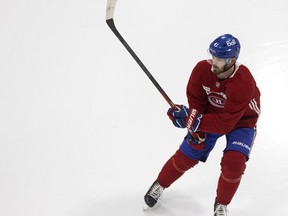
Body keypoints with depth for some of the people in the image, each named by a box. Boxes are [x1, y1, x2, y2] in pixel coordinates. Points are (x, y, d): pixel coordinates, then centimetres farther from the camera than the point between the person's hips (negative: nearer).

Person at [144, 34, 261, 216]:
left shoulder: (244, 83, -38)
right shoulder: (202, 69, -25)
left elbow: (225, 122, -38)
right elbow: (195, 100, -9)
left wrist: (192, 120, -42)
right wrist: (196, 129, -19)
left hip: (241, 121, -3)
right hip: (211, 114, 3)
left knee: (234, 162, -22)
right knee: (186, 156, 2)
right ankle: (160, 184, 31)